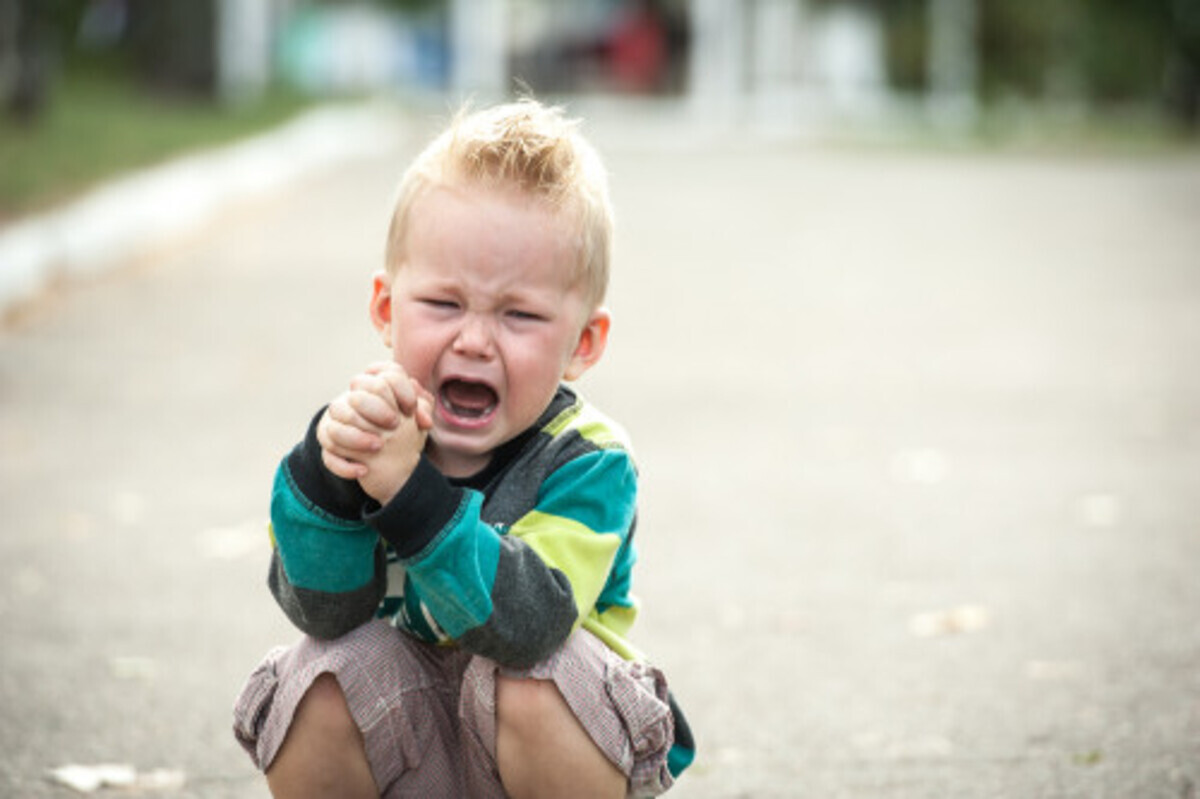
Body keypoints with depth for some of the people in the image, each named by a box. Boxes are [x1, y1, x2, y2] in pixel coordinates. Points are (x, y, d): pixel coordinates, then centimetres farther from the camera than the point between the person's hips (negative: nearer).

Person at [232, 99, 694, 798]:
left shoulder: (588, 464, -21)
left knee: (525, 681, -32)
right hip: (409, 742, 3)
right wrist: (329, 471, -40)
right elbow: (326, 611, -22)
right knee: (318, 680, -24)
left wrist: (409, 491, -46)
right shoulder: (375, 432, -11)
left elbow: (525, 622, -37)